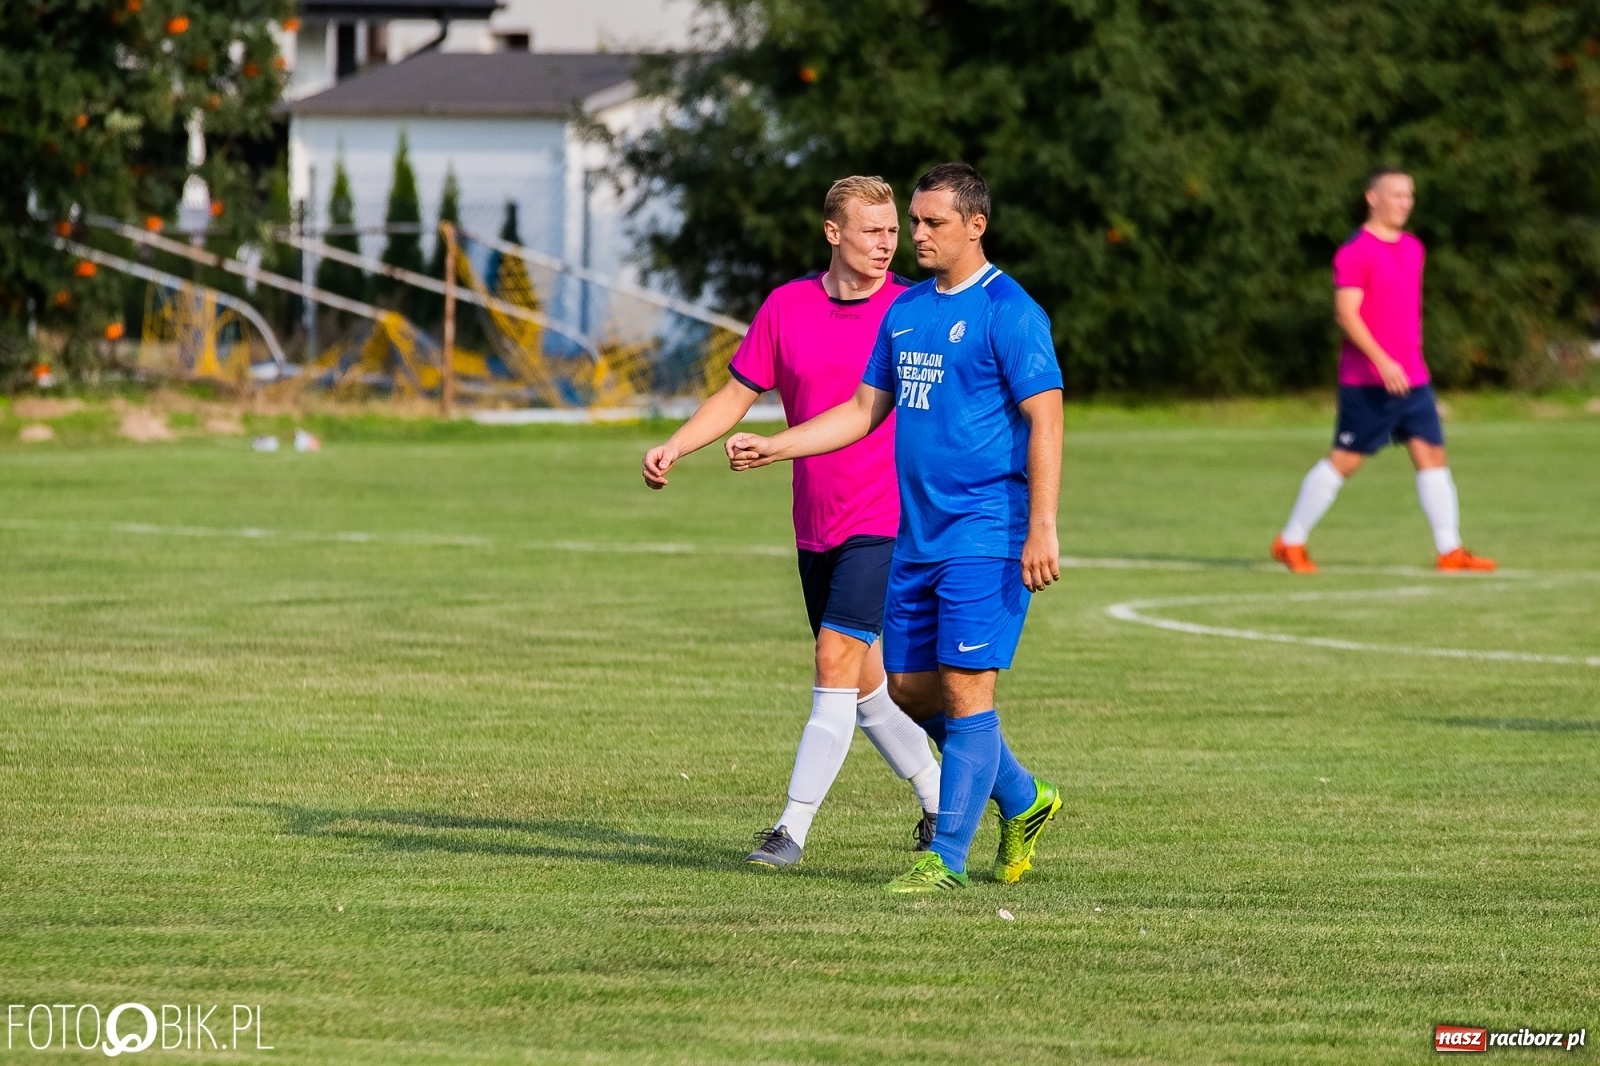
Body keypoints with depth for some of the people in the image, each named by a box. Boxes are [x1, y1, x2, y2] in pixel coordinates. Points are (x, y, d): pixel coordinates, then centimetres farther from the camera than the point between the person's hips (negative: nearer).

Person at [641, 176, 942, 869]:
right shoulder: (786, 307, 3)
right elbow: (737, 396, 10)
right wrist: (673, 448, -3)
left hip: (883, 522, -4)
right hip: (815, 526, 4)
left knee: (837, 664, -15)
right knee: (859, 681, 12)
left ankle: (793, 829, -13)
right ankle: (939, 801, 32)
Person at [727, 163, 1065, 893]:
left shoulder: (1007, 312, -10)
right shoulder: (906, 311, 14)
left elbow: (1045, 421, -14)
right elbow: (864, 409, 22)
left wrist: (1042, 530, -21)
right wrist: (770, 448, 14)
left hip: (984, 533, -8)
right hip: (917, 534, 8)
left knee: (966, 689, -8)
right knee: (911, 689, 10)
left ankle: (946, 860, -4)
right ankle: (1024, 802, 27)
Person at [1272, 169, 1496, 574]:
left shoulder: (1412, 249, 14)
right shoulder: (1355, 252, -11)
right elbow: (1346, 312, -18)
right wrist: (1383, 362, -26)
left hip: (1411, 377, 7)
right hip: (1367, 381, -7)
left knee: (1432, 454, 1)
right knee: (1344, 460, -3)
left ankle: (1450, 549, 3)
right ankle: (1290, 543, 8)